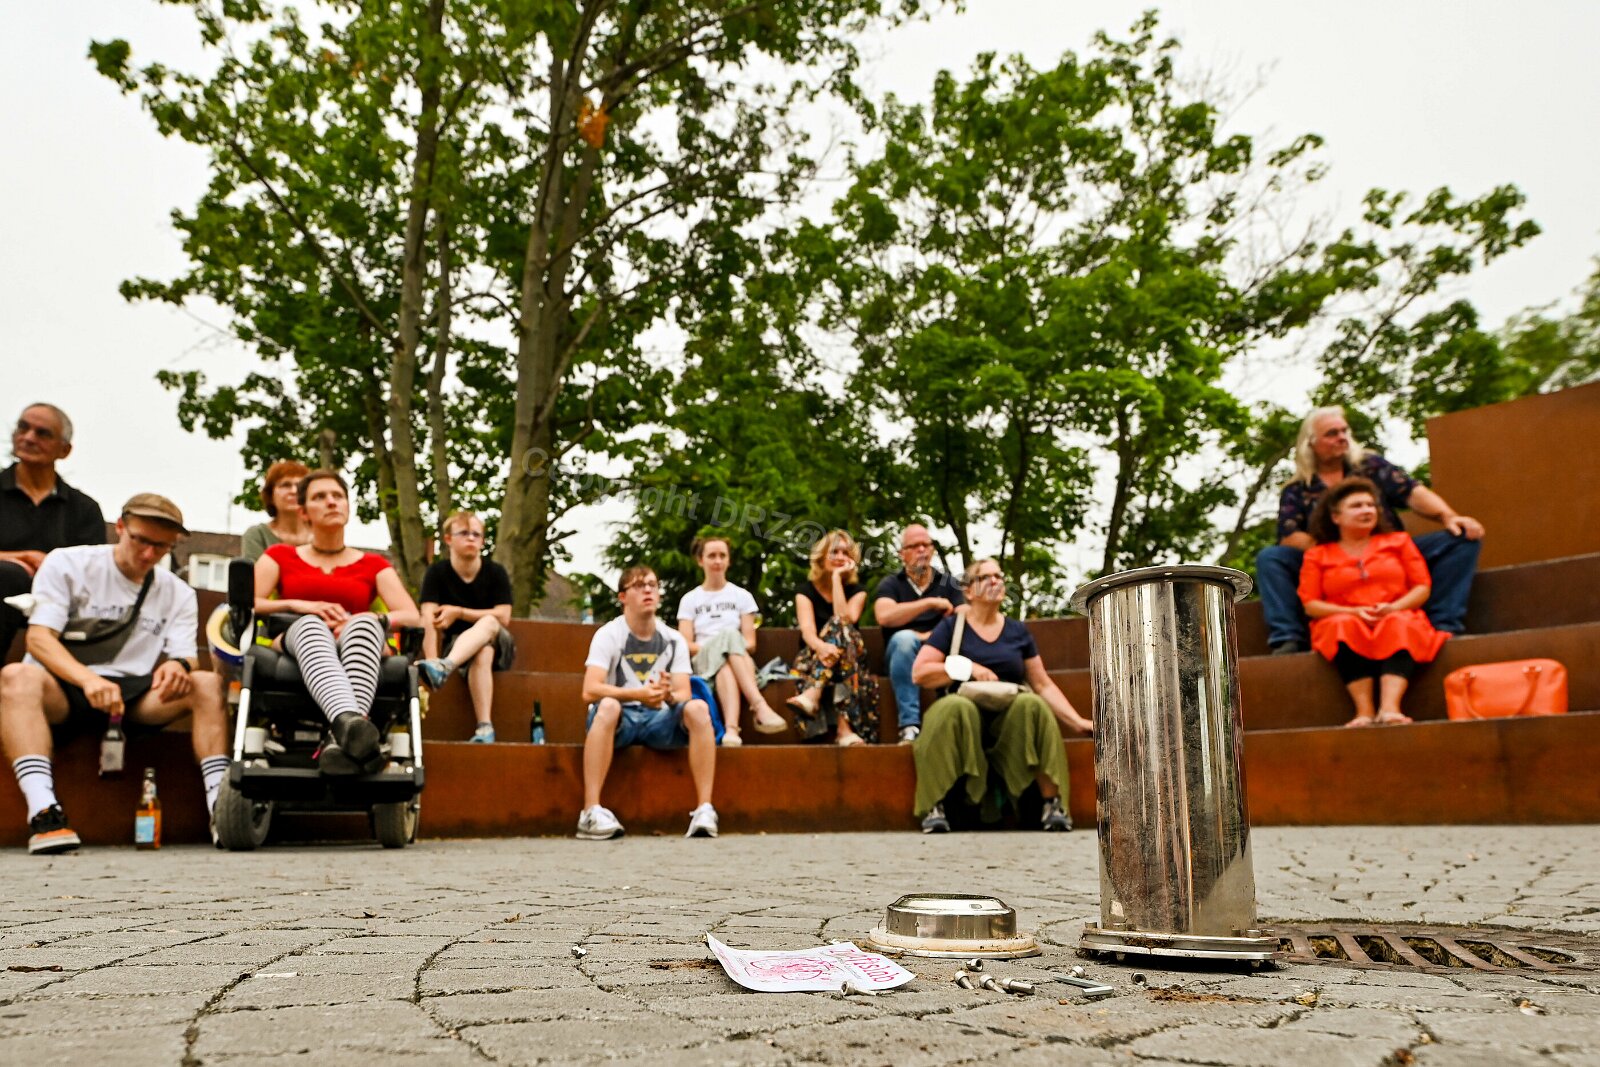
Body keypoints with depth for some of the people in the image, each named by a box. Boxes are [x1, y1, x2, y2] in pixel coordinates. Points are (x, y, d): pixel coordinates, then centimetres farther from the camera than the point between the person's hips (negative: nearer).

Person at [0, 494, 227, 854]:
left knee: (208, 684, -22)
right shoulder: (66, 563, 3)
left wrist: (179, 666, -25)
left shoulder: (178, 593, 13)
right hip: (62, 689, -2)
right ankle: (44, 812, -48)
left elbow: (186, 658, 3)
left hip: (136, 696, 3)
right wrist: (87, 679, -28)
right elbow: (39, 638, -9)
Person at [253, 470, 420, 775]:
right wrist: (297, 605, -12)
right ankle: (351, 726, -66)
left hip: (357, 658, 1)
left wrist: (370, 621, -15)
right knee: (311, 625, -36)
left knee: (363, 623, -35)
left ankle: (341, 741, -58)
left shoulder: (373, 565, 21)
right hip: (293, 648, 0)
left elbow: (412, 617, 5)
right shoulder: (280, 556, 23)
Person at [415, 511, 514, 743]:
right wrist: (431, 659, -31)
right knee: (481, 654, -38)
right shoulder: (437, 572, -5)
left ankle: (443, 668, -61)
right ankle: (485, 727, -54)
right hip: (456, 647, -1)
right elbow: (429, 621, -17)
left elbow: (503, 617, -10)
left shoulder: (496, 572, -2)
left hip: (498, 646, 1)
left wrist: (458, 612, -16)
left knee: (488, 623, -36)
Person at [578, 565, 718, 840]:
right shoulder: (608, 635, -5)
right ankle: (591, 812, -38)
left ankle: (704, 810, -28)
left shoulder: (674, 640, 5)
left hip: (660, 719, 3)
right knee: (608, 706, -37)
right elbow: (590, 690, -17)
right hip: (619, 721, -3)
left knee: (697, 708, -26)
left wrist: (668, 695, -29)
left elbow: (684, 694, -4)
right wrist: (638, 694, -32)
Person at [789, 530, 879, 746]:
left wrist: (837, 577, -8)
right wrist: (821, 646, -38)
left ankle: (812, 693, -53)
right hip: (813, 659, -1)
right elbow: (807, 629, -14)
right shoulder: (806, 591, 7)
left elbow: (845, 619, -14)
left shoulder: (857, 591, 10)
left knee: (841, 629, -32)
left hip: (850, 656, 1)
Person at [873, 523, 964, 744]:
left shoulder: (947, 583, 14)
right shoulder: (890, 584, 7)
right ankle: (909, 726, -40)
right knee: (904, 638, -35)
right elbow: (884, 616, -14)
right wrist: (931, 603, -14)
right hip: (903, 656, -1)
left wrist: (931, 635, -17)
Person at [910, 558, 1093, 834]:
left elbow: (1043, 685, 12)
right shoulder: (951, 627, 6)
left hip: (1011, 721, 2)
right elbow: (919, 672, -4)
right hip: (965, 718, -2)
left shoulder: (1018, 631, 15)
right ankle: (934, 807, -31)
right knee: (953, 707, -36)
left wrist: (1078, 721, 1)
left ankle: (1052, 803, -25)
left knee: (1032, 705, -30)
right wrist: (970, 668, -12)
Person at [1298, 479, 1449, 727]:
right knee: (1344, 626, -36)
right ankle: (1364, 713, -43)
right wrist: (1353, 612, -12)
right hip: (1343, 626, -1)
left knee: (1400, 626, -34)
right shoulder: (1317, 556, 14)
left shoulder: (1398, 541, 19)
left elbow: (1422, 588, 11)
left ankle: (1389, 708, -50)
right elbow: (1311, 604, 4)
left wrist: (1394, 607, -10)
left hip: (1398, 618, 1)